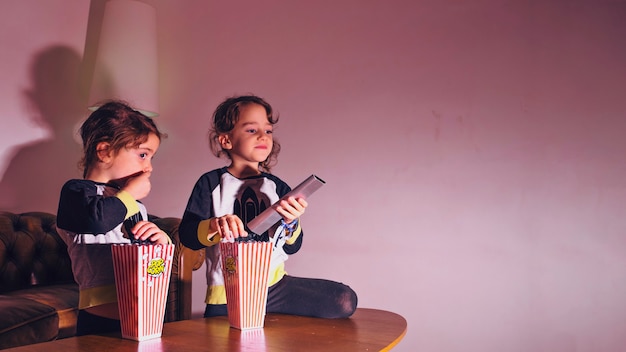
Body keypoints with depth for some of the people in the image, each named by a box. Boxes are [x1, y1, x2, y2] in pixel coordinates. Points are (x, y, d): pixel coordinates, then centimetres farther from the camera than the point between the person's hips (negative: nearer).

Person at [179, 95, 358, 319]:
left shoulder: (276, 187, 8)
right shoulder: (211, 183, 0)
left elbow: (291, 248, 7)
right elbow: (187, 235, -9)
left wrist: (291, 223, -13)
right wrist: (214, 226, -29)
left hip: (274, 285, 3)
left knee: (345, 300, -7)